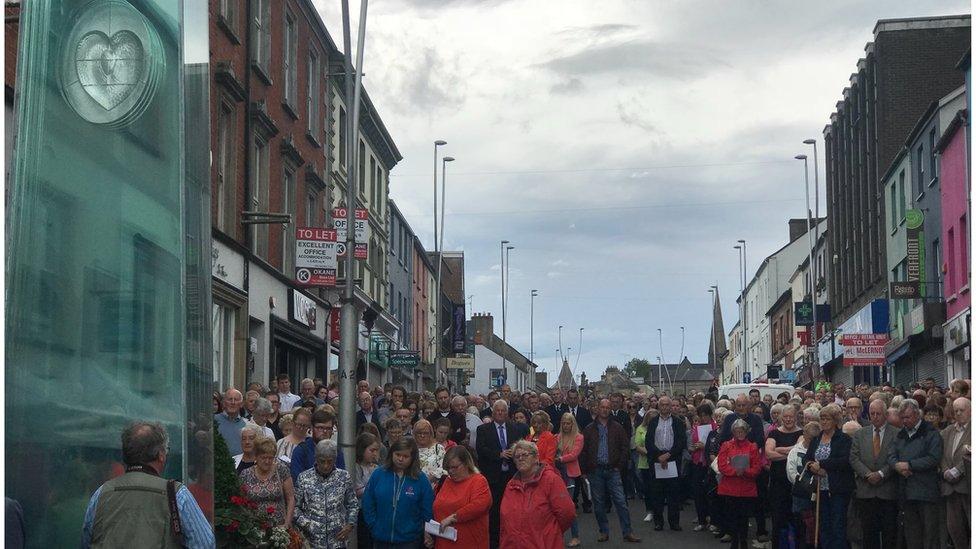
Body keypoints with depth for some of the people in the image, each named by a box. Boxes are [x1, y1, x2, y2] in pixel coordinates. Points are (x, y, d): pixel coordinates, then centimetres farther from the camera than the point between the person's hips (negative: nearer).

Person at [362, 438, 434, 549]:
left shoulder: (421, 480, -4)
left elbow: (427, 511, 1)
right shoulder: (378, 474, 0)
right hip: (381, 540, 2)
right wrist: (374, 527, 0)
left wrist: (427, 534, -2)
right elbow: (368, 504, 5)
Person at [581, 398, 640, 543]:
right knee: (599, 503, 5)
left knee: (620, 501, -5)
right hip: (595, 471, 1)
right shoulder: (589, 429, 7)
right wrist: (585, 470, 0)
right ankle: (604, 532, 15)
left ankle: (627, 532, -1)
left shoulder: (617, 428, 6)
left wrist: (619, 466, -1)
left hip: (612, 470, -1)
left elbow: (625, 448, 6)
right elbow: (583, 451, 6)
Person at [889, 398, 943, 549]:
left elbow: (933, 458, -13)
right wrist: (898, 466, -11)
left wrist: (909, 465, -14)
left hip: (926, 491, -6)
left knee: (930, 530, -4)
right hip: (906, 491, 6)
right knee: (912, 532, 9)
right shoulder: (901, 435, 17)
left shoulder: (931, 433, -3)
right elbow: (891, 456, 12)